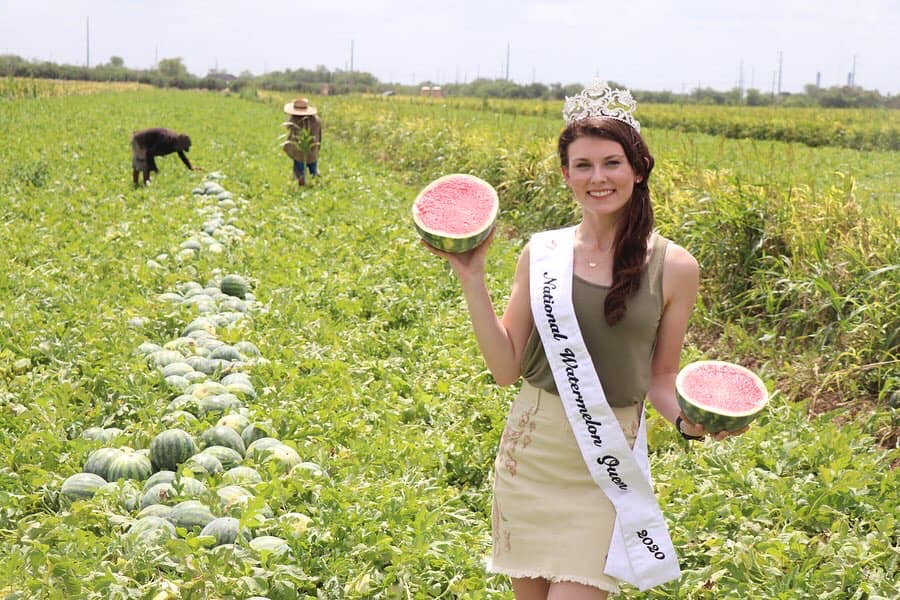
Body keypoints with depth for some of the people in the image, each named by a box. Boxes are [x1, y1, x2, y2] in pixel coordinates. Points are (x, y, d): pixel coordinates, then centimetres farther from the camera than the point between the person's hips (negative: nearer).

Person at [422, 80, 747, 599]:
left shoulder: (673, 267, -4)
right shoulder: (543, 253, 0)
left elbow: (661, 380, 5)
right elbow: (506, 369, 0)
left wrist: (689, 421, -15)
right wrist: (472, 278, -6)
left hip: (606, 462, -2)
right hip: (531, 452, 2)